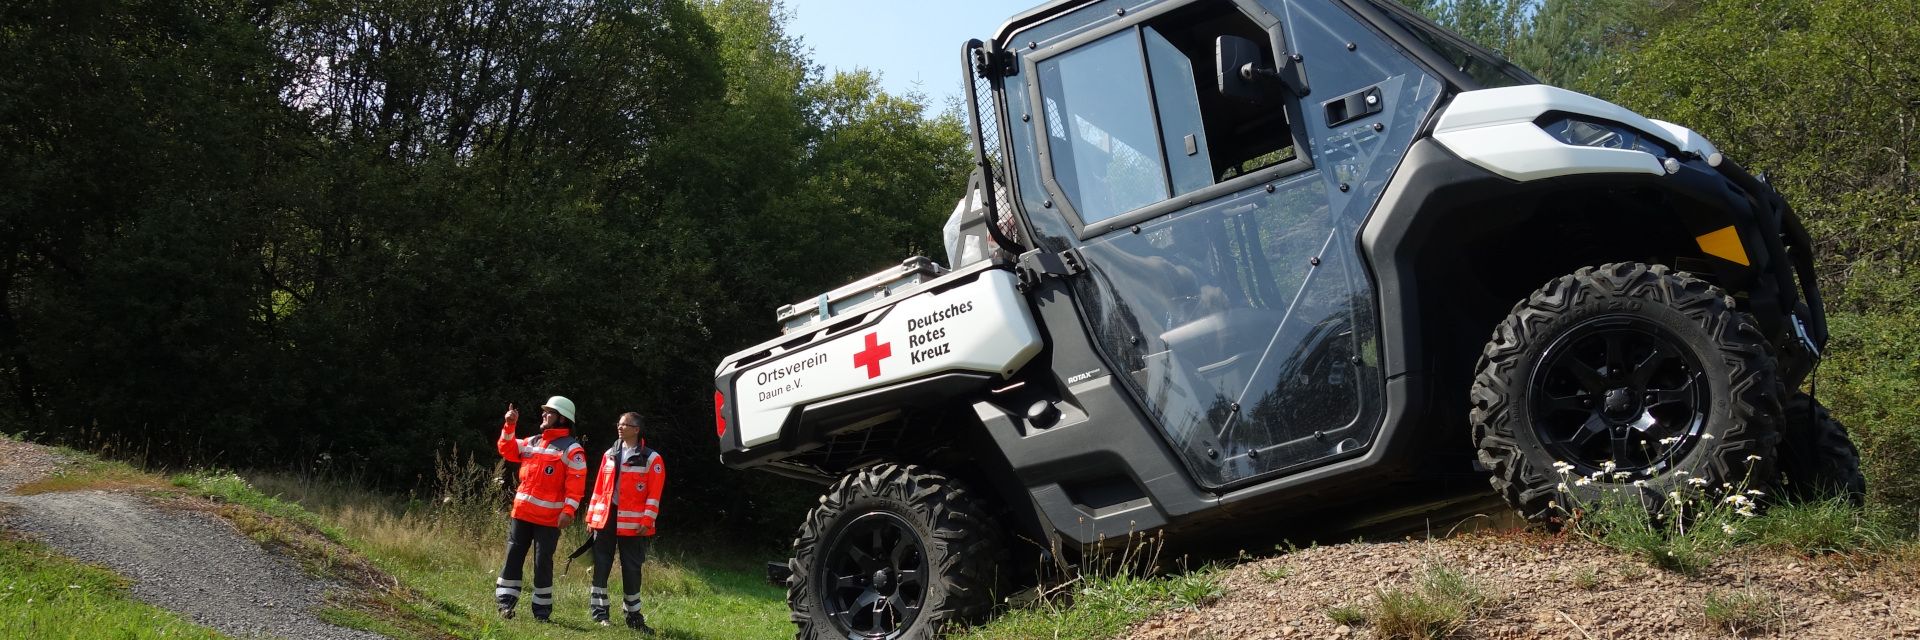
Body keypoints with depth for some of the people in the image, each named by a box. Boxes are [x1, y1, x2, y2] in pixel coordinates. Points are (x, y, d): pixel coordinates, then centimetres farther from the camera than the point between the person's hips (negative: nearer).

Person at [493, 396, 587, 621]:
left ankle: (542, 610, 8)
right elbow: (507, 450, 19)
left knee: (543, 563, 0)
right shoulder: (532, 442, 15)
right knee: (513, 557, 4)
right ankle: (505, 602, 10)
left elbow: (576, 484, -12)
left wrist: (568, 510, -21)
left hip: (549, 517, -6)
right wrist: (509, 426, 5)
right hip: (522, 512, 6)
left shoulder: (571, 449, -6)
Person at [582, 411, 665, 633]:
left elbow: (654, 494, -7)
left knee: (631, 569, 3)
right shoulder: (609, 454, 12)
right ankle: (599, 612, 11)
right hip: (605, 519, 4)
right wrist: (591, 517, 9)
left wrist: (647, 521, -14)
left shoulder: (651, 459, -2)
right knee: (601, 566, 4)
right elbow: (599, 487, 13)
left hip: (632, 523, -4)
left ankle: (633, 615, 12)